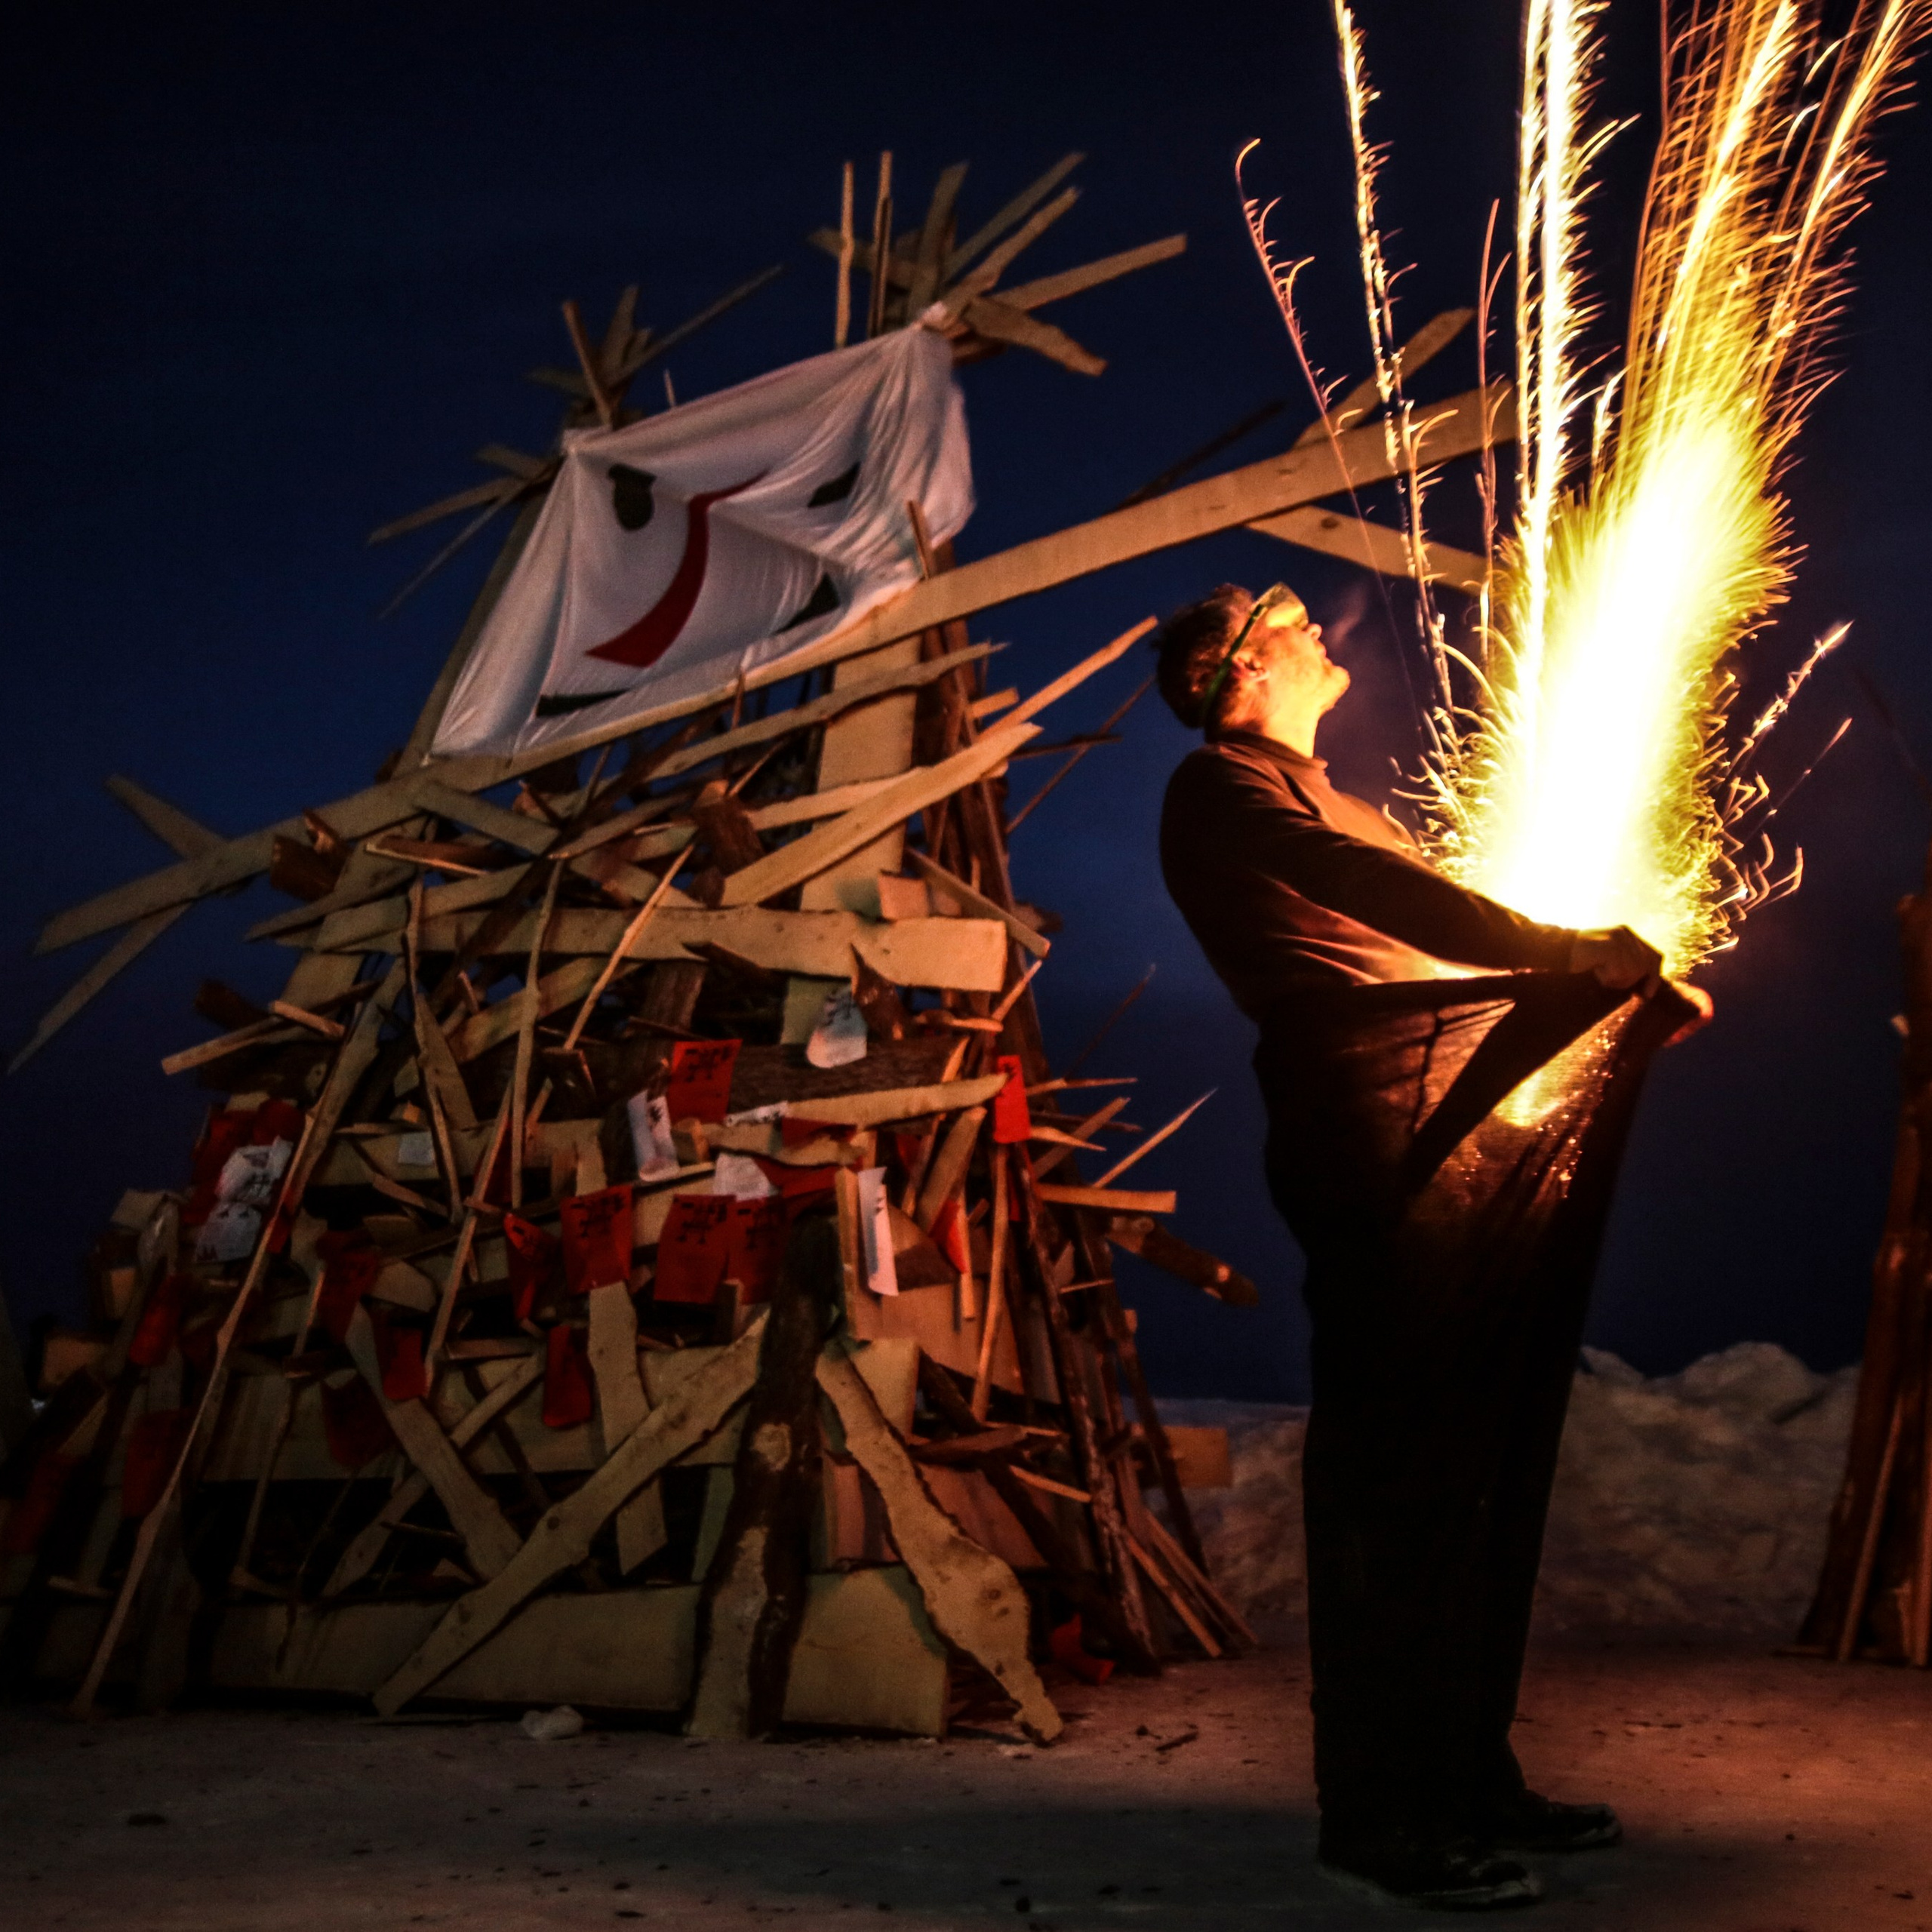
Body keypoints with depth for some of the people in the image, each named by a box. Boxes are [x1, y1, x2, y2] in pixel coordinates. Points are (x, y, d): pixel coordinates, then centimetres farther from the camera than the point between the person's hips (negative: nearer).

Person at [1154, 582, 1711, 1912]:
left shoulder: (1333, 802, 32)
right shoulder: (1226, 782, 3)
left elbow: (1423, 919, 23)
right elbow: (1376, 893, -12)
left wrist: (1623, 984, 8)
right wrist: (1572, 953, -20)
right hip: (1387, 1122, -9)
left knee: (1494, 1465, 10)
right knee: (1404, 1473, -9)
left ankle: (1472, 1774, 18)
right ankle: (1383, 1809, -3)